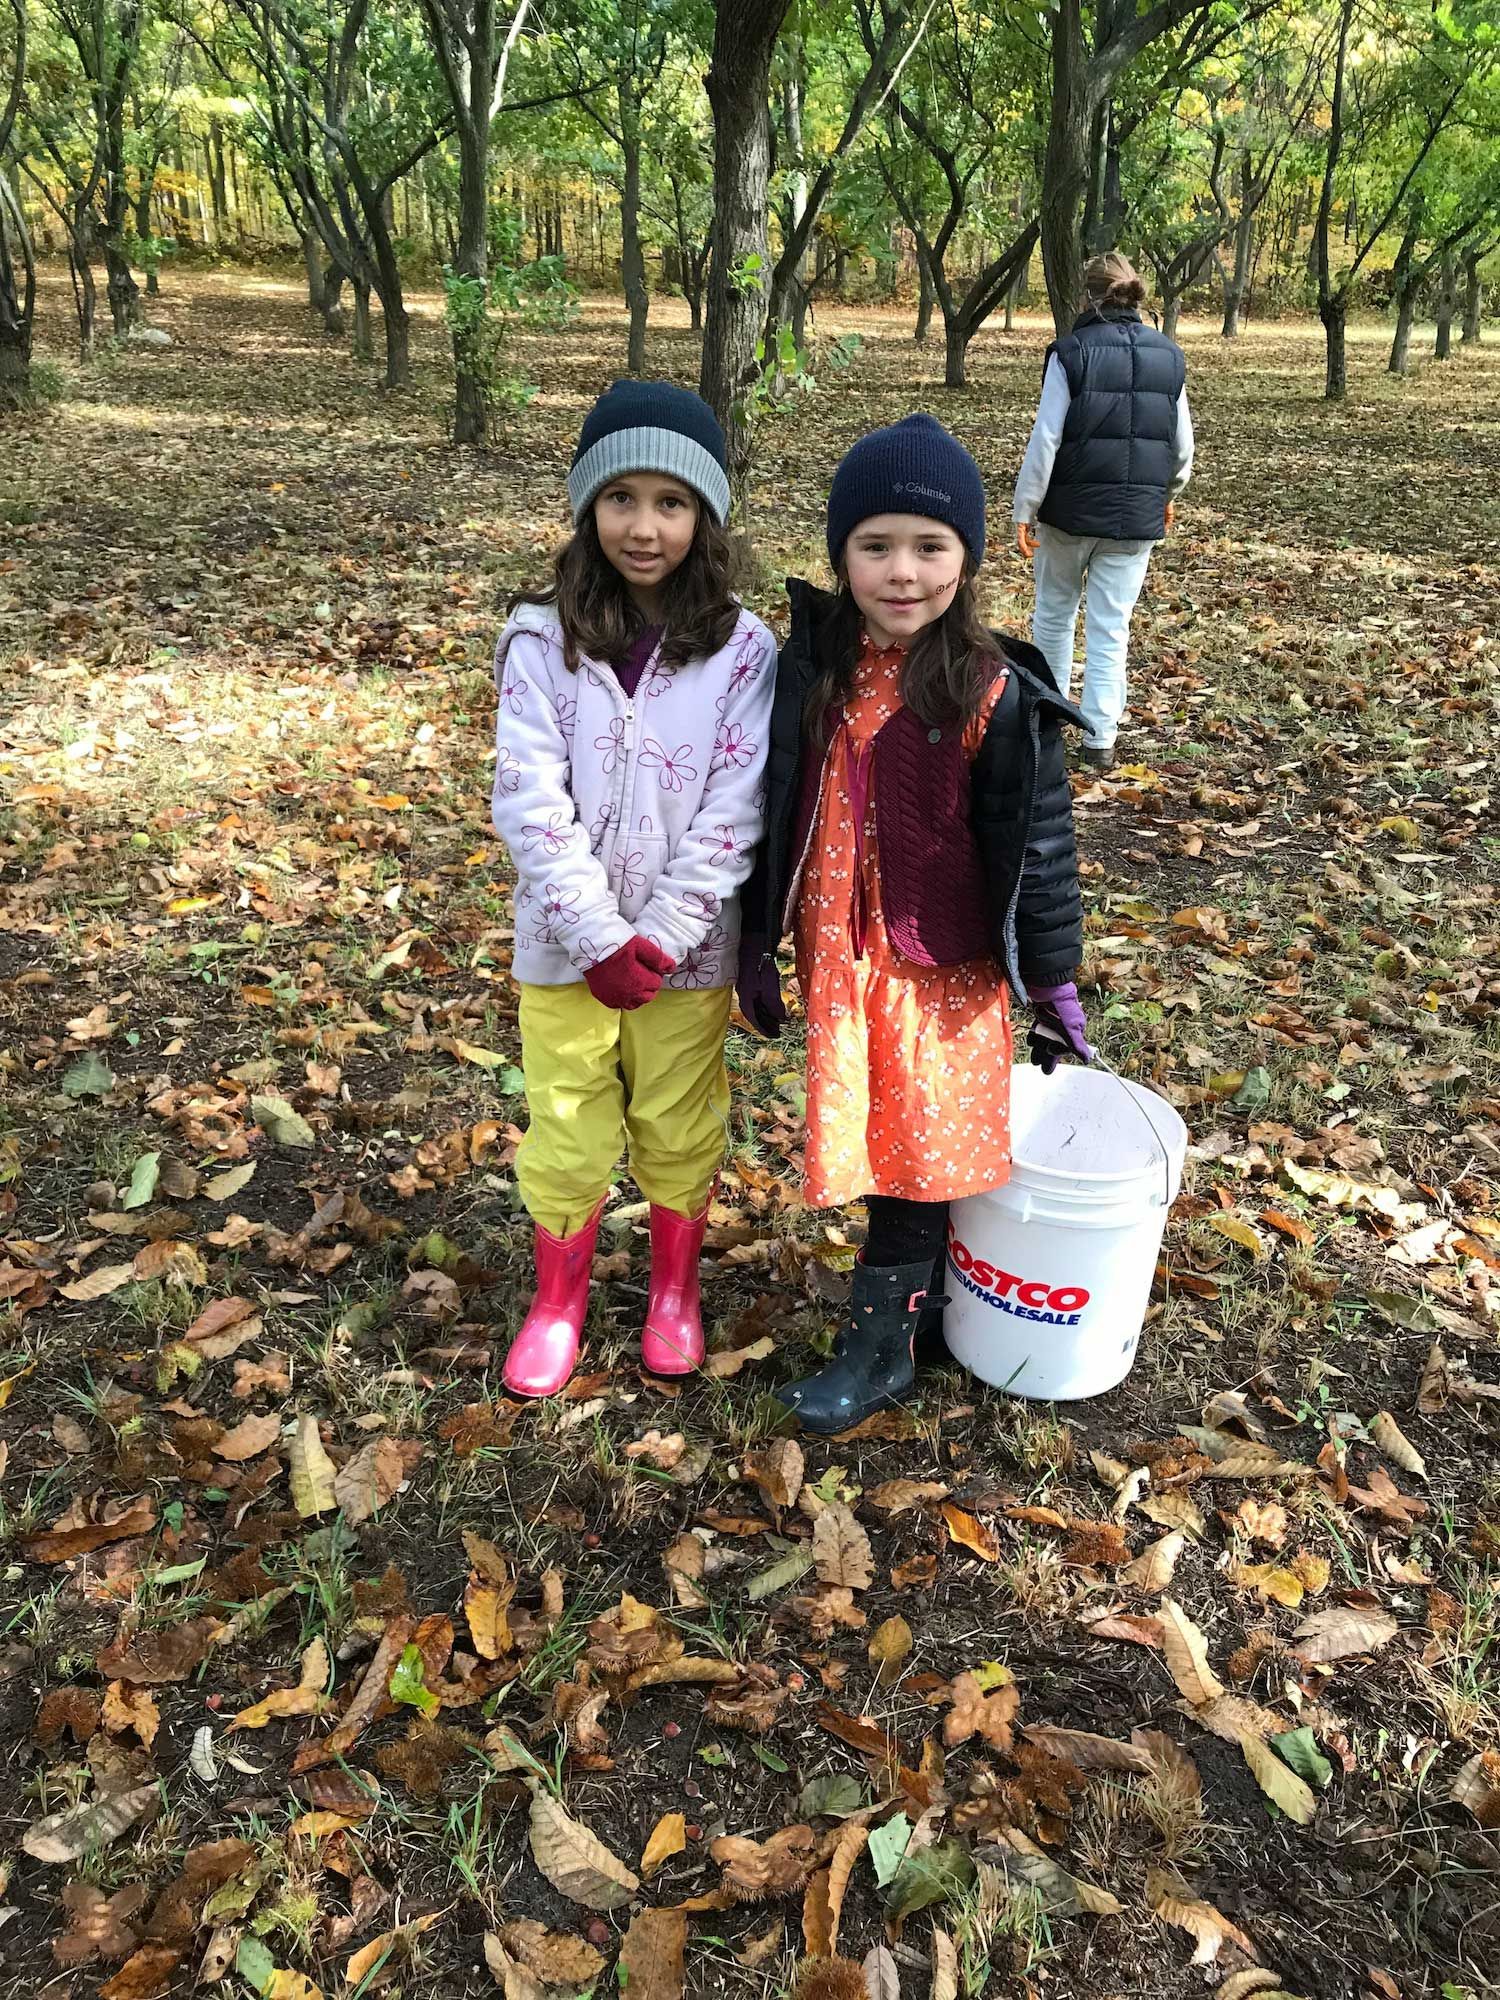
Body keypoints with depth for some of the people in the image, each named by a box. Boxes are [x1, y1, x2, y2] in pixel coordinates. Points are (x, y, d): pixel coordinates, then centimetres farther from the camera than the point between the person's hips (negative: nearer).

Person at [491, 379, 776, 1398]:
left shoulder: (743, 650, -9)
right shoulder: (543, 639, -8)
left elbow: (734, 810, -11)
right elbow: (531, 799, -13)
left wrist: (659, 936, -16)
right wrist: (599, 937, -17)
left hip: (687, 949, 0)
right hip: (567, 944, 0)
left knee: (682, 1129, 16)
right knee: (567, 1133, 14)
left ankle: (675, 1288, 39)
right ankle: (559, 1299, 36)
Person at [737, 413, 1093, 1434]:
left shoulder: (995, 697, -13)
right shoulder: (810, 670, -1)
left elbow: (1036, 847, -7)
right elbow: (778, 817, 7)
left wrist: (1054, 983, -3)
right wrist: (759, 945, 11)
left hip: (943, 971, -4)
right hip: (839, 958, 4)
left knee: (916, 1146, 6)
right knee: (877, 1141, 15)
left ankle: (882, 1341, 21)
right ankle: (924, 1278, 38)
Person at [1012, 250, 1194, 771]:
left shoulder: (1071, 352, -8)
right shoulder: (1169, 356, 3)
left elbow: (1046, 438, -12)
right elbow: (1182, 444, 9)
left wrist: (1024, 510, -6)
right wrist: (1168, 493, 27)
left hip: (1071, 509, -2)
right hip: (1137, 516, 2)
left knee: (1055, 610, 18)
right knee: (1110, 628, 6)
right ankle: (1100, 738, 4)